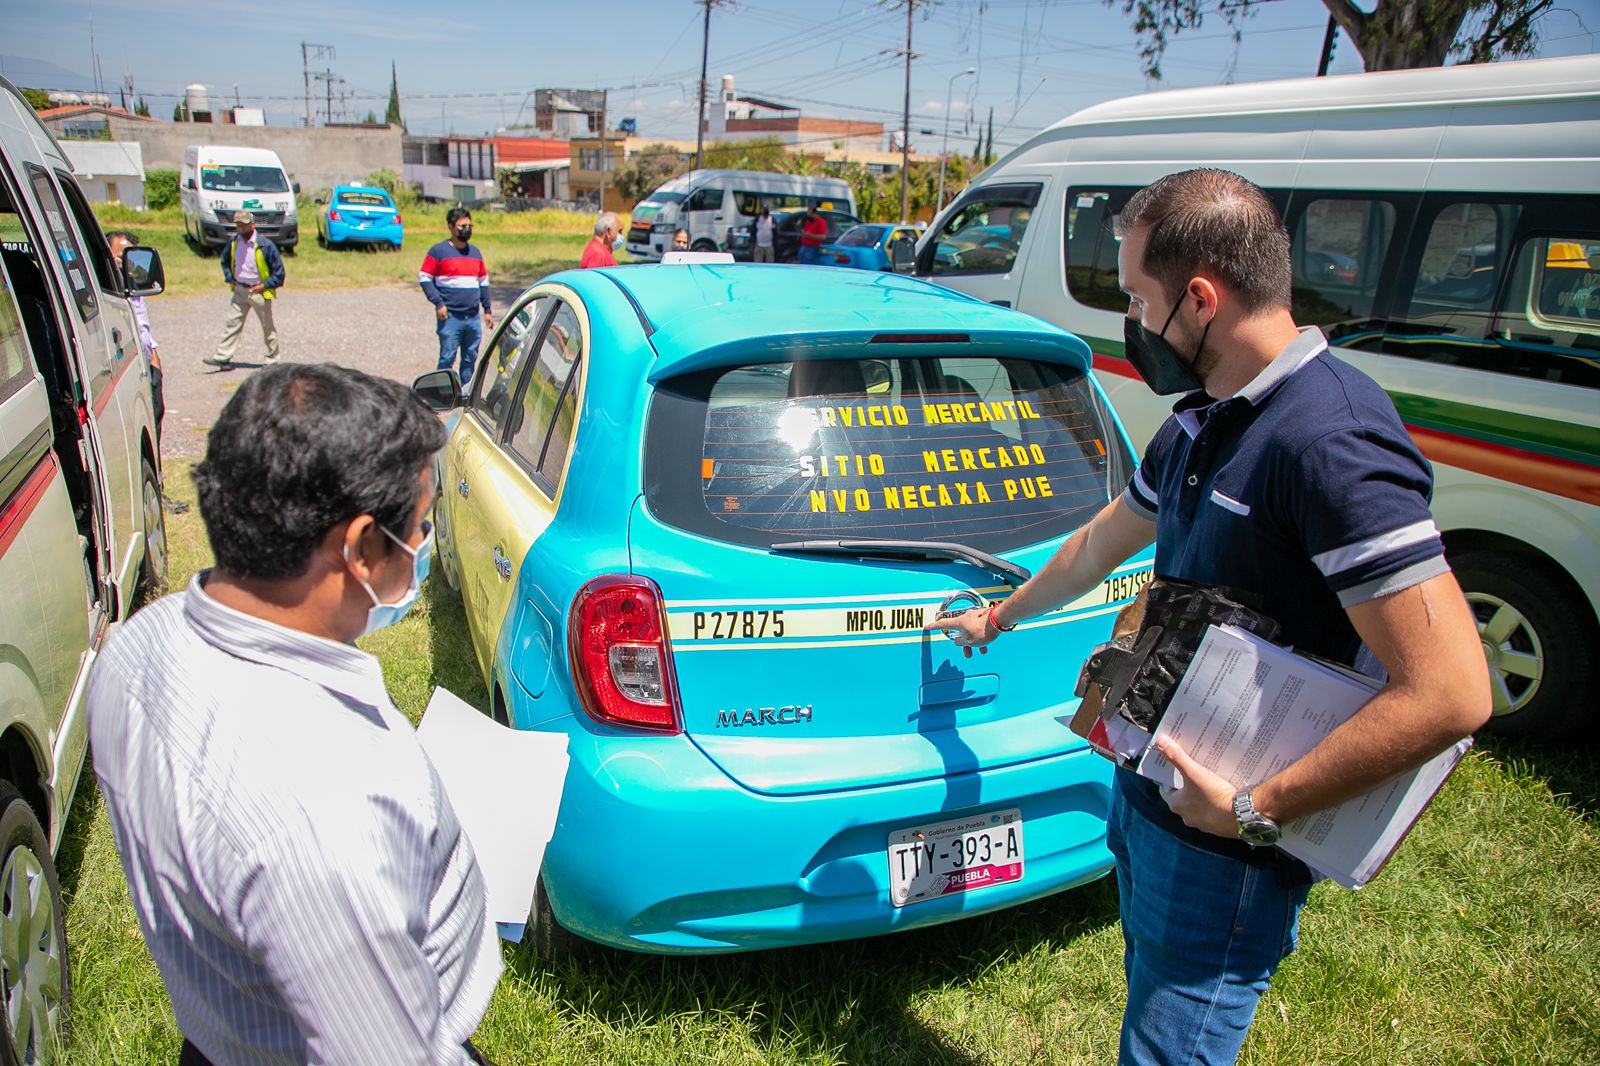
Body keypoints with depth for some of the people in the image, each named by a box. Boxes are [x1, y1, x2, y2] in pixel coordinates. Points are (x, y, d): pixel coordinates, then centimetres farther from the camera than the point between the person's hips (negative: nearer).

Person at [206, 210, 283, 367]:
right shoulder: (233, 241, 1)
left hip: (259, 291, -4)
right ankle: (223, 357, 1)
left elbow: (279, 272, -9)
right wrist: (229, 278, 7)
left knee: (267, 327, 8)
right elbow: (225, 261, 20)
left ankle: (273, 357, 23)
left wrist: (264, 286, -13)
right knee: (232, 323, 1)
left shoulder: (265, 245, -14)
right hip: (239, 290, 4)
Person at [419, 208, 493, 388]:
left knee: (470, 358, 9)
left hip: (473, 318, 5)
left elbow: (483, 282, 21)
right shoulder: (439, 251, -2)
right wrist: (438, 303, -12)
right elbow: (424, 278, -2)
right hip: (450, 317, -5)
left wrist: (487, 310, 17)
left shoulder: (475, 253, 15)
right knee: (447, 358, -6)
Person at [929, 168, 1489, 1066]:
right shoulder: (1200, 425, 5)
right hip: (1149, 789, 9)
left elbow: (1451, 693, -30)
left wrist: (1257, 810, -23)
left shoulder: (1330, 441, -26)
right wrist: (998, 619, 35)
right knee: (1150, 989, 25)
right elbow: (1103, 544, 22)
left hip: (1222, 849, -9)